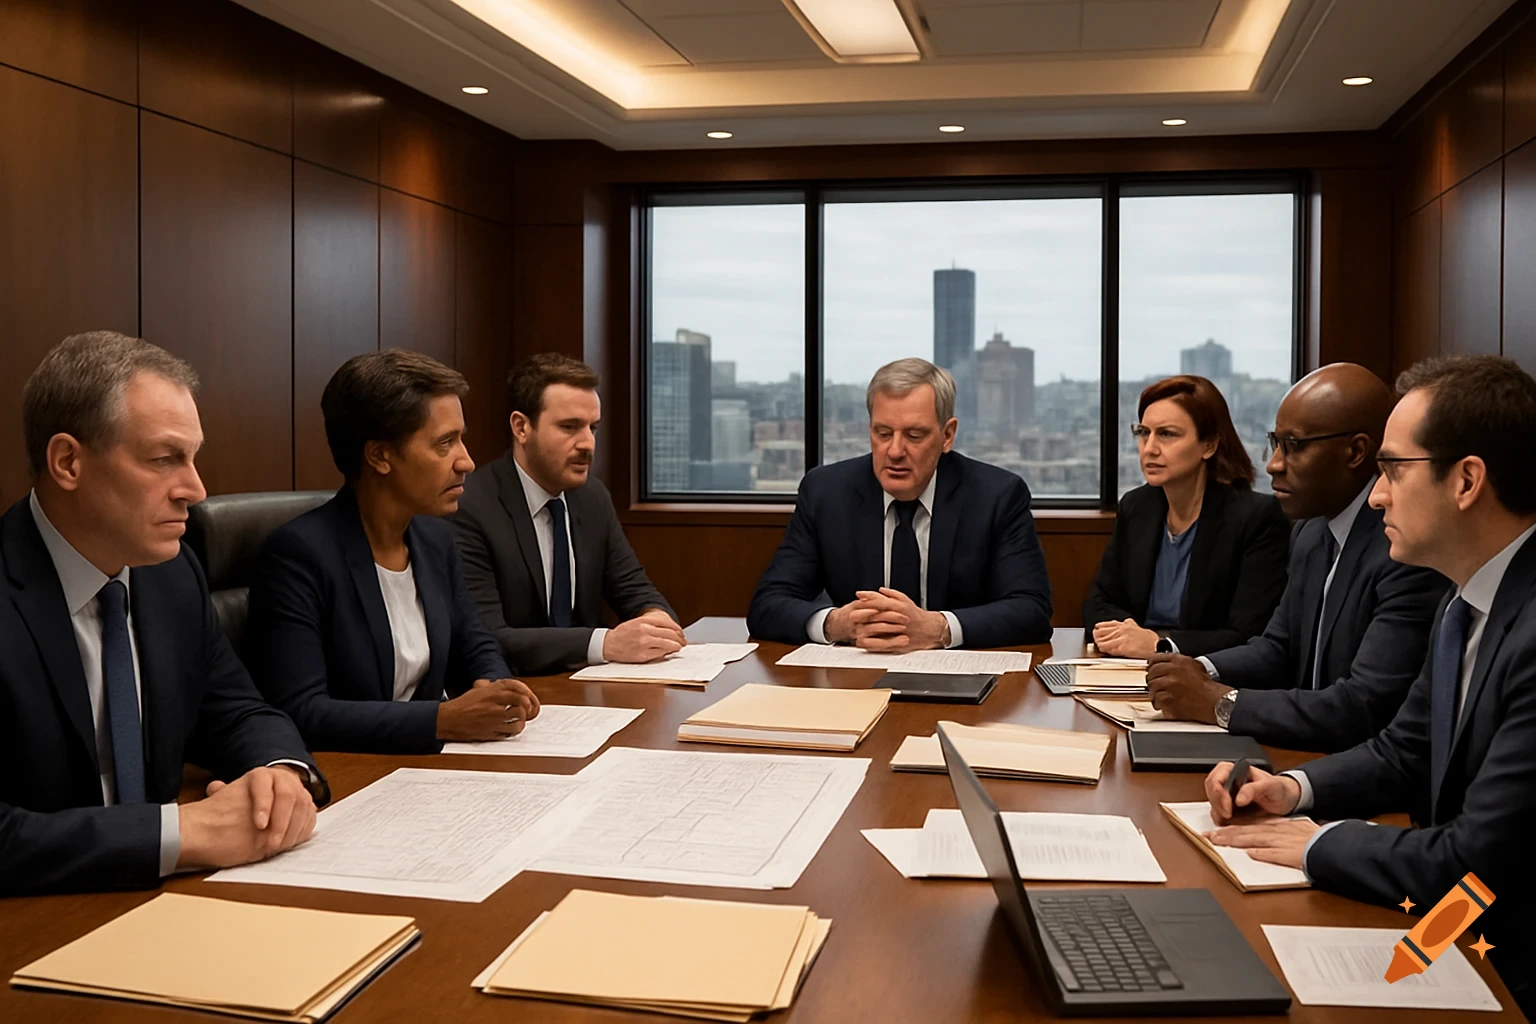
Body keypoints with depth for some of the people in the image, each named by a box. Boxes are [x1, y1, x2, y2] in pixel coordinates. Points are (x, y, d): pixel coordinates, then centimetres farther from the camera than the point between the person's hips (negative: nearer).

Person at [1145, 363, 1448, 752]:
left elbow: (1364, 710, -26)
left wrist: (1219, 702, -20)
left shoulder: (1415, 551, -21)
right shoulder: (1312, 531, 7)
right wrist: (1203, 671, -3)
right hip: (1309, 761, 7)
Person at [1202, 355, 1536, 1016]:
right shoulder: (1466, 603, 4)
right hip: (1450, 938, 8)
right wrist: (1296, 789, -1)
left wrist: (1321, 842, -13)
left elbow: (1472, 864, -28)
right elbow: (1401, 754, 16)